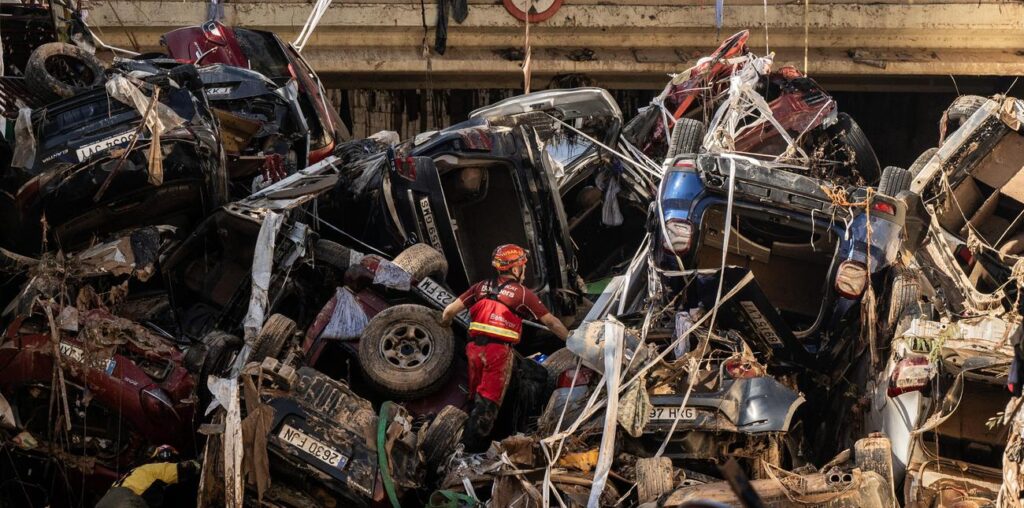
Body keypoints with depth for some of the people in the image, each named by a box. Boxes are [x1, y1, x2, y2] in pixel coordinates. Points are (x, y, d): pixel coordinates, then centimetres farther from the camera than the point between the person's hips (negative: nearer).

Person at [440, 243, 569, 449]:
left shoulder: (482, 287, 10)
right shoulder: (523, 294, -1)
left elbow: (450, 310, 8)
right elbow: (551, 322, 4)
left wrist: (445, 325, 30)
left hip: (475, 347, 5)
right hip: (499, 351, -5)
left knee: (477, 398, 17)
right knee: (488, 402, -1)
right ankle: (470, 446, -5)